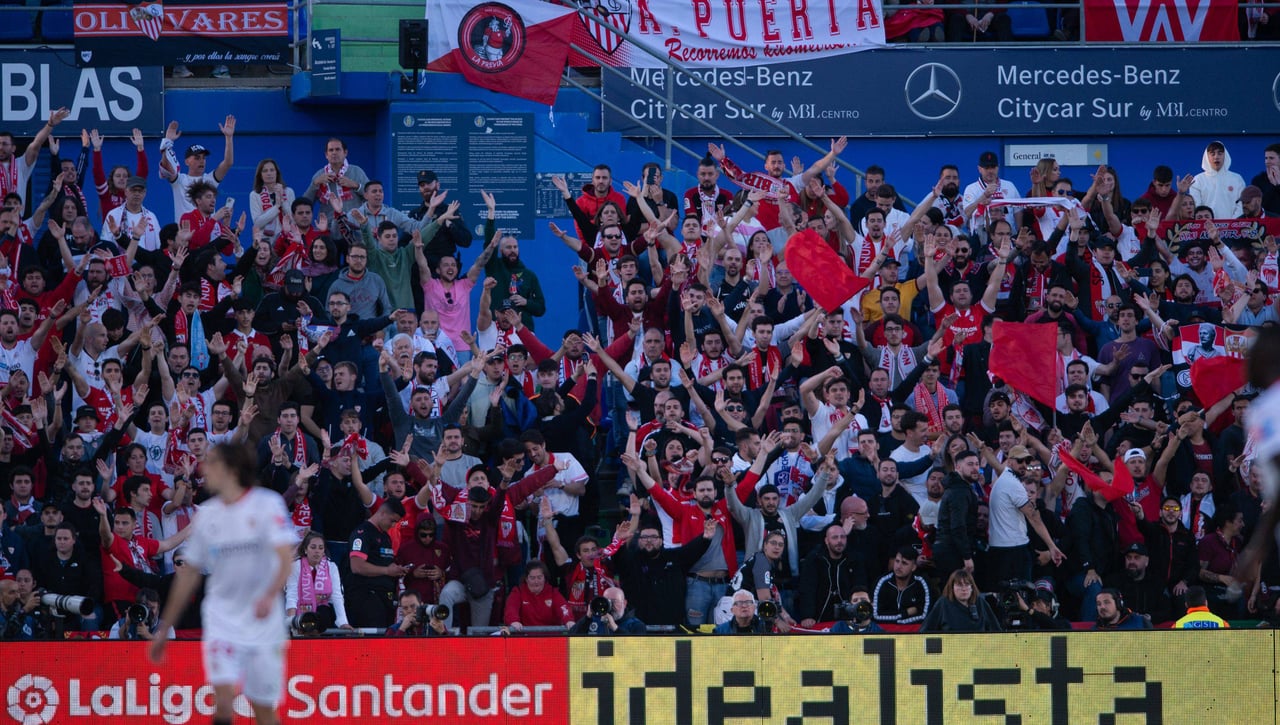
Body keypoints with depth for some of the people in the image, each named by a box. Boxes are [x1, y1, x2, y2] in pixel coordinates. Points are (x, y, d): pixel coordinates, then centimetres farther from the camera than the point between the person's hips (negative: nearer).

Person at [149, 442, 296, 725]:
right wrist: (164, 629, 16)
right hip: (221, 617, 2)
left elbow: (285, 556, -17)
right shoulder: (206, 515, 6)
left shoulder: (267, 504, -7)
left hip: (263, 622, -2)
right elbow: (189, 574, 14)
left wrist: (270, 596, -36)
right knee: (223, 701, -15)